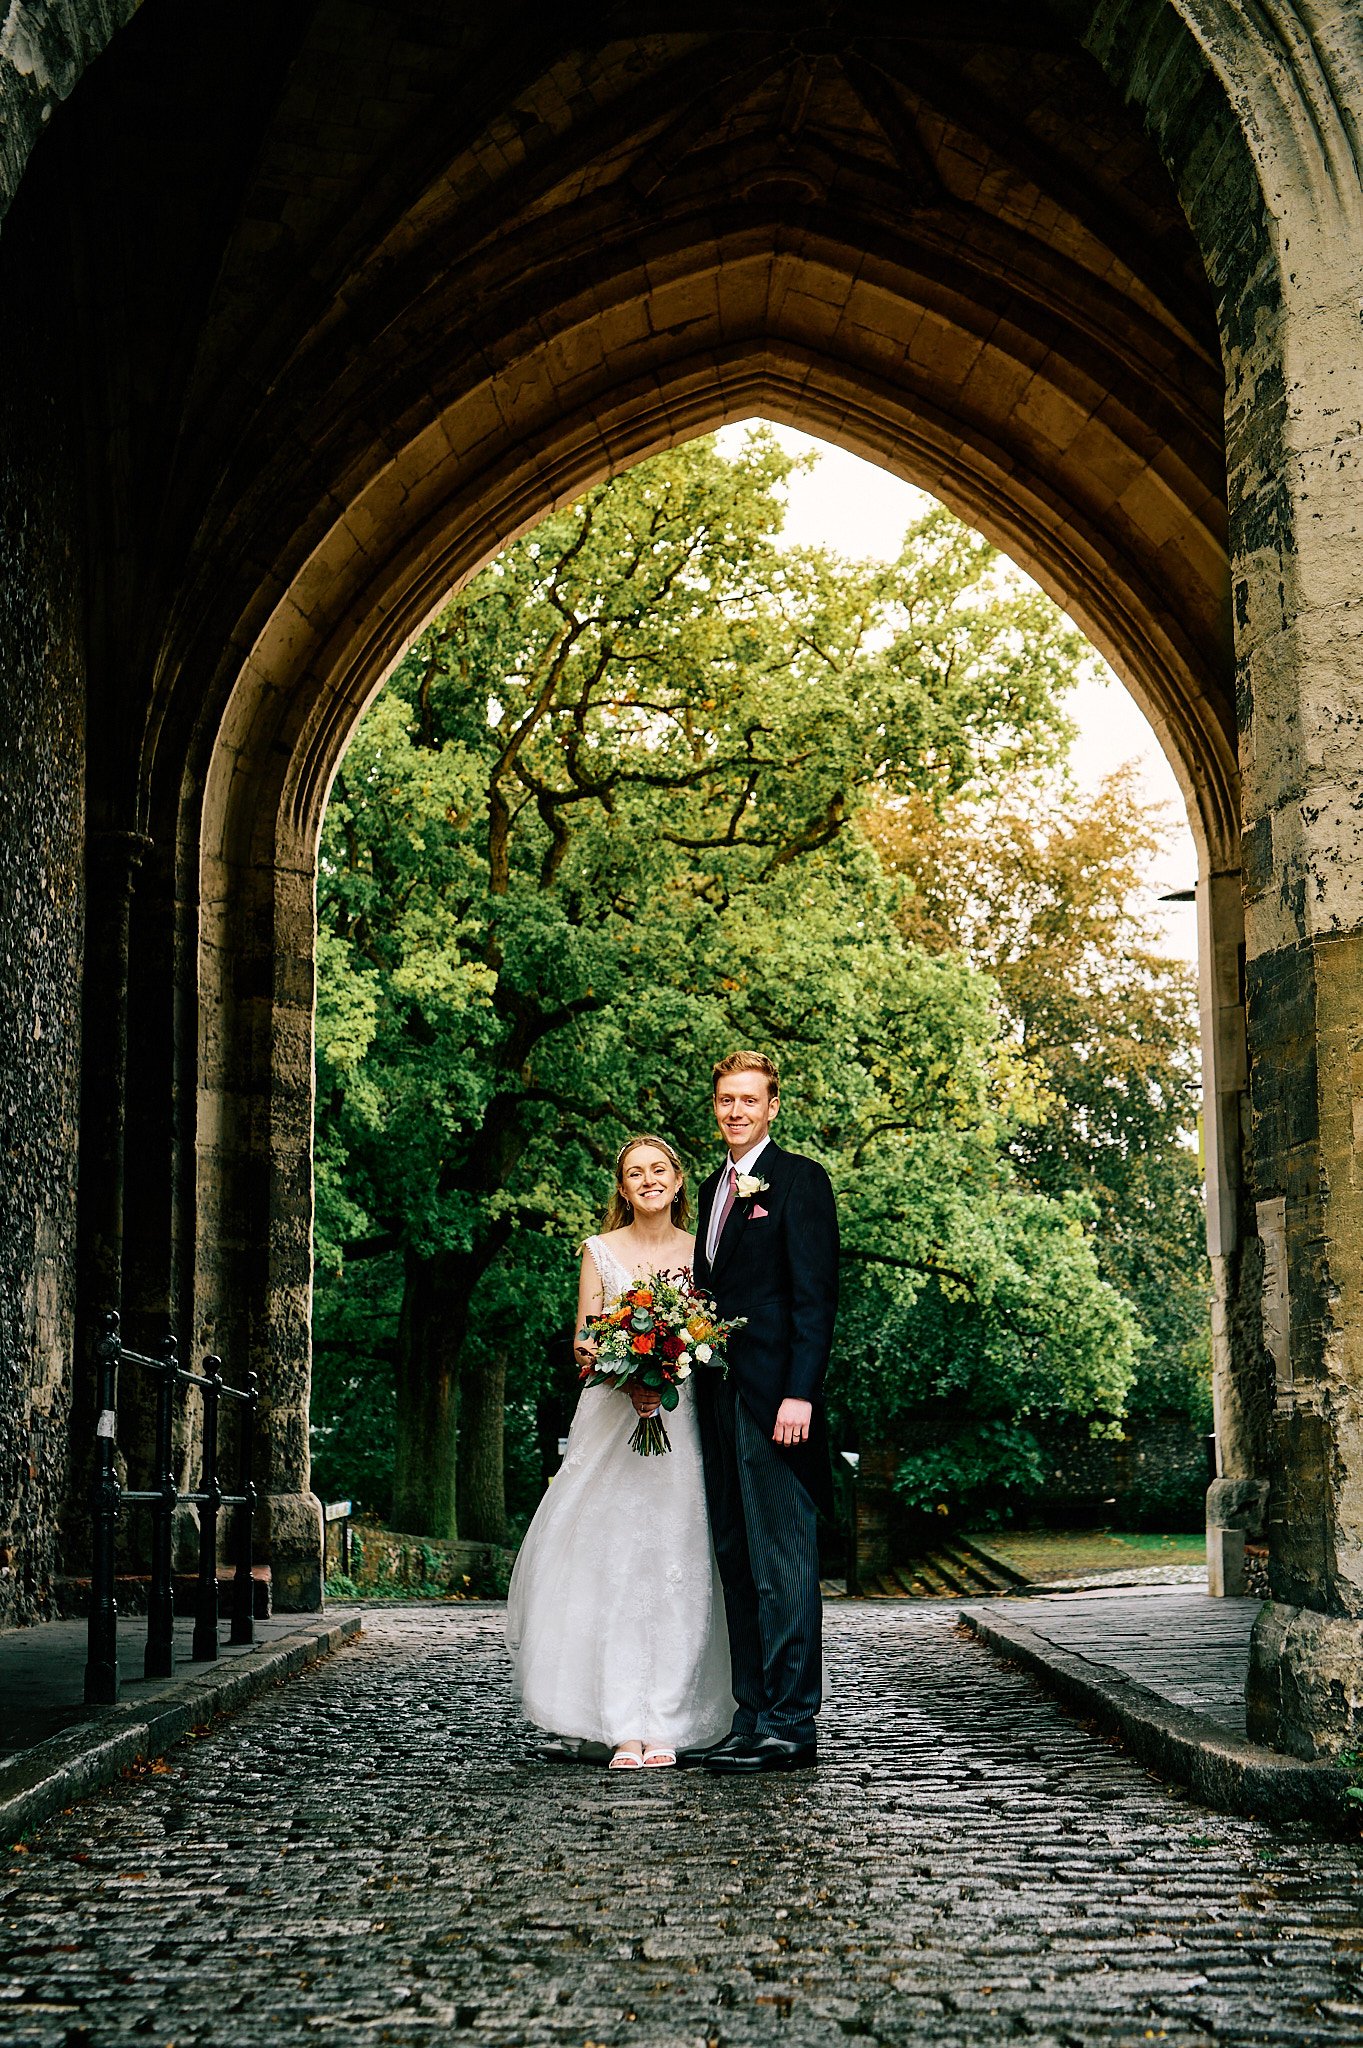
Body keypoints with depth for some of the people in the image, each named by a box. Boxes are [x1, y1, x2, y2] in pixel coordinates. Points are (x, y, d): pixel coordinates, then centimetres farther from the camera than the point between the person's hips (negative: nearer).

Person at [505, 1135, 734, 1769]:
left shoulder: (699, 1252, 8)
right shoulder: (600, 1251, 7)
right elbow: (583, 1346, 3)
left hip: (681, 1422, 1)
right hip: (612, 1420, 0)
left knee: (674, 1567, -4)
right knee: (610, 1565, -9)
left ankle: (663, 1724, 0)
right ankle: (623, 1726, -8)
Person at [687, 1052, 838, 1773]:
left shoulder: (799, 1178, -4)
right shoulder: (714, 1187, 20)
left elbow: (815, 1294, -11)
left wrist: (799, 1393, -19)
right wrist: (699, 1388, 12)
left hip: (774, 1396, -8)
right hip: (719, 1396, 8)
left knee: (782, 1561, -6)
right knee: (737, 1563, 10)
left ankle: (790, 1726, -2)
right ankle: (751, 1716, 16)